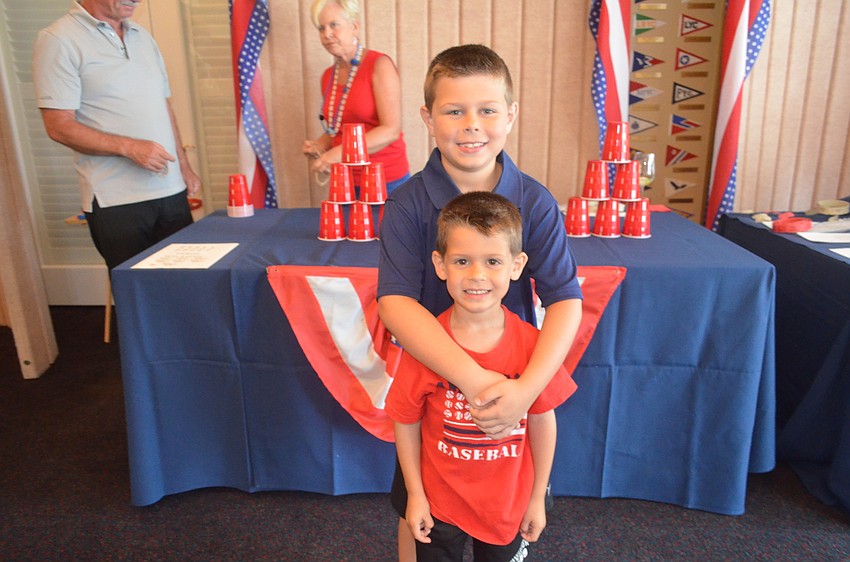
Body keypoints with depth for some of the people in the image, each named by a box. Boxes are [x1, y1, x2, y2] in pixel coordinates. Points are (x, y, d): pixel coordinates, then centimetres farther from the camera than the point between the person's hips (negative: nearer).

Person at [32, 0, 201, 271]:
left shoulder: (142, 36, 15)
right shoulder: (58, 40, -5)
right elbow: (59, 126, -11)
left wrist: (183, 165, 13)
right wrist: (129, 147, -20)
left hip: (172, 190, 6)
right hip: (117, 201, -5)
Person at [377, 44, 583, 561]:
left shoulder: (535, 202, -12)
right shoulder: (407, 204, -15)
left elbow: (566, 301, -15)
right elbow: (396, 303, -24)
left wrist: (526, 387, -30)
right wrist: (474, 380, -33)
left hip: (515, 387, 1)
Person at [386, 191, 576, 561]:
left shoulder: (531, 344, -18)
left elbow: (542, 422, -7)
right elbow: (406, 423, -9)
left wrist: (537, 498, 1)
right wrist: (415, 495, -3)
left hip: (508, 505, 1)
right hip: (439, 504, 0)